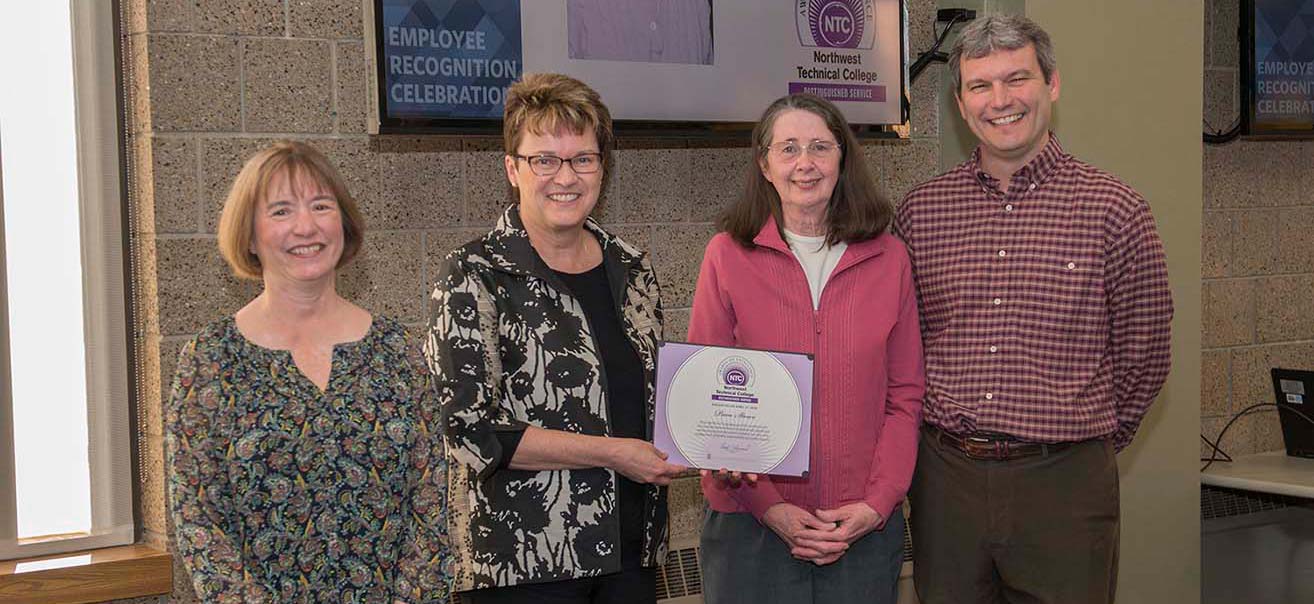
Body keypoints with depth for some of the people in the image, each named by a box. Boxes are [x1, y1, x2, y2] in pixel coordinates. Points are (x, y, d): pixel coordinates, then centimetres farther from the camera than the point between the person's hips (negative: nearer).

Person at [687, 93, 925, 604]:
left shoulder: (888, 259, 3)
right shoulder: (728, 255, -3)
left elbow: (906, 395, 5)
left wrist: (877, 503, -7)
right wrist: (768, 506, -12)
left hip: (864, 527, 2)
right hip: (751, 523, -2)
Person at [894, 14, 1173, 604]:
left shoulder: (1115, 210, -3)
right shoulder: (920, 210, 4)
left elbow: (1142, 358, 4)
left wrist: (1089, 440, 9)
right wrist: (959, 433, 9)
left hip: (1063, 487, -2)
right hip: (944, 480, 2)